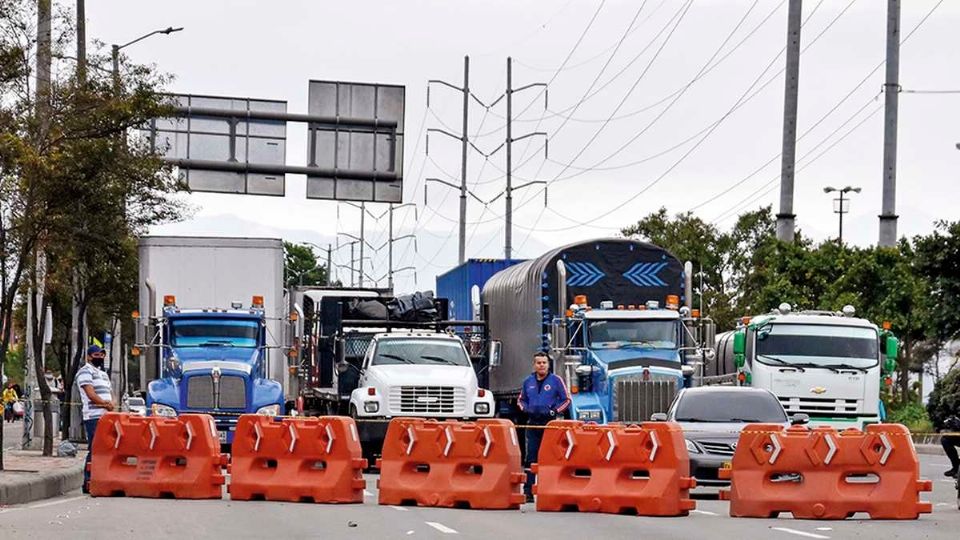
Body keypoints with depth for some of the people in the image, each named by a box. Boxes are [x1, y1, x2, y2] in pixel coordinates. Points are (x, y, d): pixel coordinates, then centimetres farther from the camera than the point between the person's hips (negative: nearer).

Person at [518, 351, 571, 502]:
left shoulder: (556, 381, 1)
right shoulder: (528, 382, 12)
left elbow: (567, 400, 2)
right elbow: (521, 400, 24)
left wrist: (554, 411, -10)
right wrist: (526, 409, 3)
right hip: (533, 423, 3)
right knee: (531, 458, 1)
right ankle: (528, 491, 2)